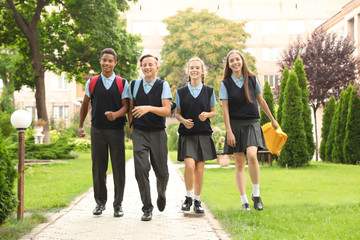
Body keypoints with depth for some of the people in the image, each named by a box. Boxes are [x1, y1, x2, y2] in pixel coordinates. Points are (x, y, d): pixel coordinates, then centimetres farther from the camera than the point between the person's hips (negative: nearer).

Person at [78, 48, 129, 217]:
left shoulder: (122, 83, 3)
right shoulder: (92, 83, 7)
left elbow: (126, 106, -1)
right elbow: (85, 104, 17)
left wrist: (116, 114, -22)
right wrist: (80, 126, 16)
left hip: (117, 130, -1)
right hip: (97, 130, 1)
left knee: (118, 168, -1)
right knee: (98, 167, 5)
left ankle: (118, 204, 10)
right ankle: (100, 202, 18)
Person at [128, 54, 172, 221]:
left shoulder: (163, 85, -2)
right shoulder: (135, 85, 7)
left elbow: (167, 110, -11)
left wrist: (149, 108, -25)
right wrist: (132, 126, 10)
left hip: (157, 133, -1)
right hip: (139, 133, 1)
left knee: (162, 172, 6)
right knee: (141, 168, -14)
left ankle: (161, 194, 40)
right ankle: (147, 208, -5)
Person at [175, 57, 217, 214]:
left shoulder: (209, 91, 6)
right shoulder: (181, 92, 6)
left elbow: (213, 112, 11)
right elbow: (177, 113, 10)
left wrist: (207, 115, -11)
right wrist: (183, 120, -11)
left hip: (203, 134, 1)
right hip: (186, 134, -1)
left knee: (200, 169, 2)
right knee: (189, 165, -17)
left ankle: (197, 200, 15)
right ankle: (188, 197, 2)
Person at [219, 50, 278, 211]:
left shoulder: (252, 79, 6)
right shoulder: (225, 83, 2)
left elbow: (261, 101, 16)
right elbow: (225, 109, -2)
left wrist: (272, 119, 23)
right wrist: (229, 131, -8)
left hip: (252, 123, 0)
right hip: (235, 124, 0)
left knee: (252, 155, -22)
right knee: (239, 163, 1)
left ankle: (256, 194, -7)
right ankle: (244, 201, 7)